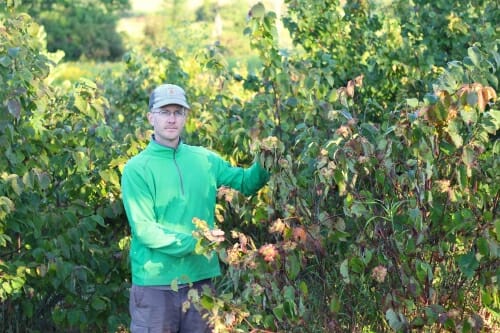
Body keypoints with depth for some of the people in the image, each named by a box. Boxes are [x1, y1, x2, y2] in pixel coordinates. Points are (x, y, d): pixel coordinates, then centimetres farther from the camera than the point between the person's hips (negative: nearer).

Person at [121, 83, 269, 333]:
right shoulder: (137, 169, -7)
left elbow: (246, 182, 13)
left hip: (200, 279, 4)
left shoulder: (204, 159, 7)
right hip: (155, 283, -4)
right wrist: (192, 242, -25)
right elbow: (143, 228, -15)